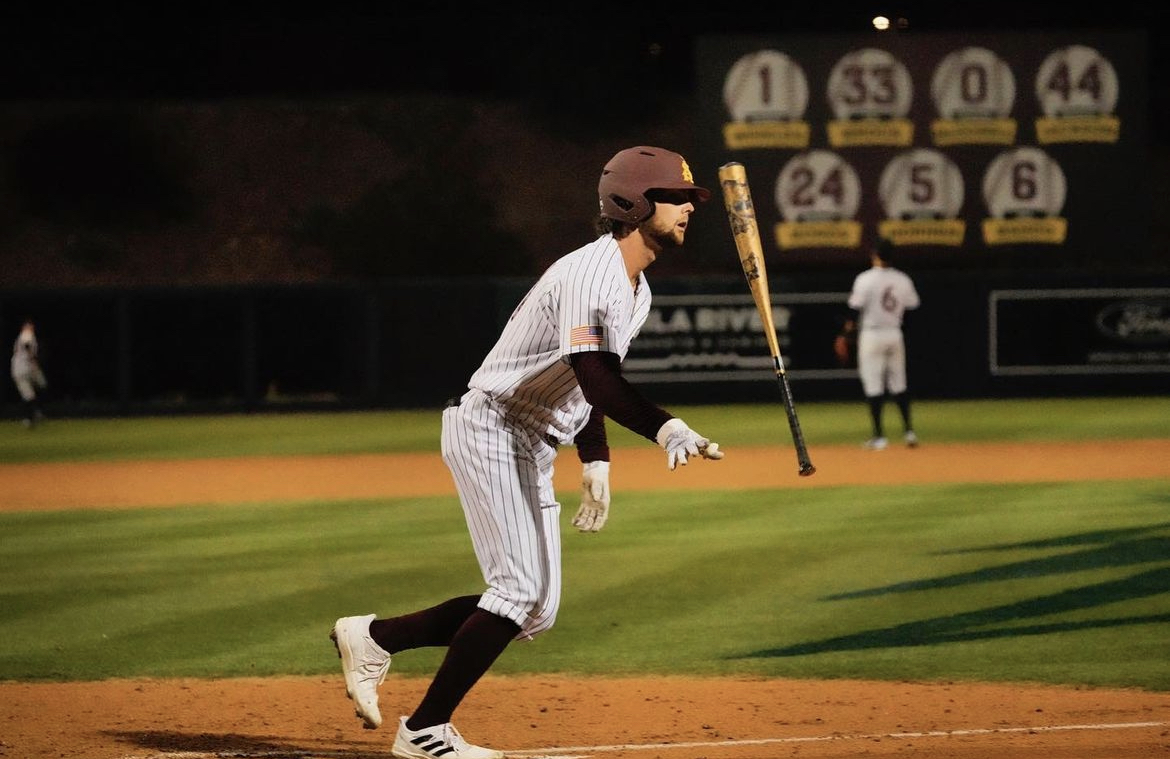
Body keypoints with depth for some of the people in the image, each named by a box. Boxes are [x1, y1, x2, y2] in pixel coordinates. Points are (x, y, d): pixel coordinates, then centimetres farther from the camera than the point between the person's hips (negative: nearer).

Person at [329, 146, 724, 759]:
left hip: (533, 452, 10)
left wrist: (595, 464, 12)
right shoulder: (591, 273, -20)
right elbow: (597, 379, -34)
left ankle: (375, 637, 14)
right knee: (522, 590, -16)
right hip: (490, 429, -10)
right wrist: (664, 428, -47)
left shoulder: (637, 289, 13)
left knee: (535, 613, 6)